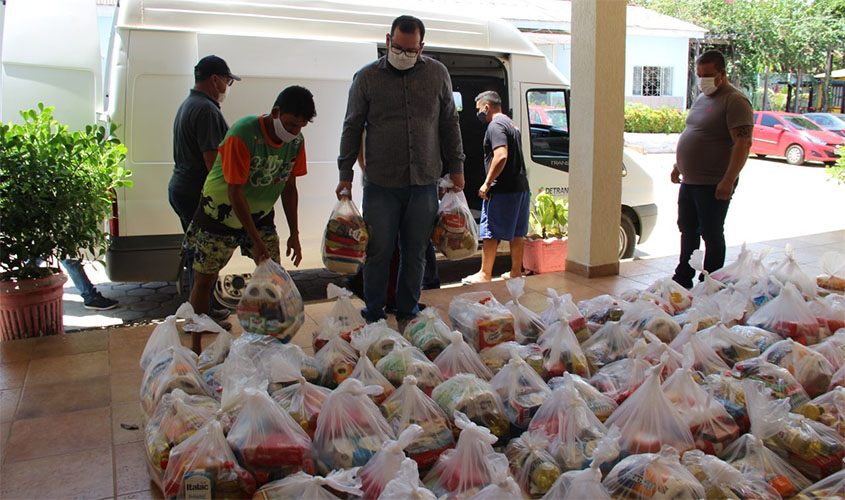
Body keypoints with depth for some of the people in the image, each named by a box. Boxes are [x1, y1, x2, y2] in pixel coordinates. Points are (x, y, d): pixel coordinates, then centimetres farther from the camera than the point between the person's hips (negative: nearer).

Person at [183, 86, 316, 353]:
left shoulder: (296, 141, -9)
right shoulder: (243, 134, -27)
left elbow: (289, 188, 2)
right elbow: (235, 192, -26)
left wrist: (294, 234, 0)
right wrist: (256, 240, -26)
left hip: (260, 213, 5)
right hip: (221, 213, -5)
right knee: (204, 280, 2)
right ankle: (195, 348, 18)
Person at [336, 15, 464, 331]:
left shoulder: (437, 74, 8)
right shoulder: (366, 77, 2)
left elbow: (449, 123, 14)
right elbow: (352, 128, 6)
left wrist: (456, 167, 12)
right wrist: (345, 174, 2)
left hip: (424, 183, 2)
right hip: (381, 184, -1)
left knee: (415, 253, 8)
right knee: (378, 252, 1)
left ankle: (408, 315, 22)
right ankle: (373, 318, 16)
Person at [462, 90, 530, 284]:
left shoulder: (495, 125, -13)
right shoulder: (511, 124, 19)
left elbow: (501, 156, -26)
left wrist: (487, 183, -19)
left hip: (502, 190, -10)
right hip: (521, 187, 10)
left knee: (490, 233, -2)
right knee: (517, 232, 14)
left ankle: (485, 274, 3)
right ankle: (516, 272, 23)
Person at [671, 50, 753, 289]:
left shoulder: (735, 101, -13)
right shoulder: (701, 98, 14)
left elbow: (743, 143, -21)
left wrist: (728, 180, -26)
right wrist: (678, 166, 22)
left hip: (713, 185, -9)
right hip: (689, 181, 9)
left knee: (712, 235, 1)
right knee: (688, 231, 16)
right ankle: (683, 278, 29)